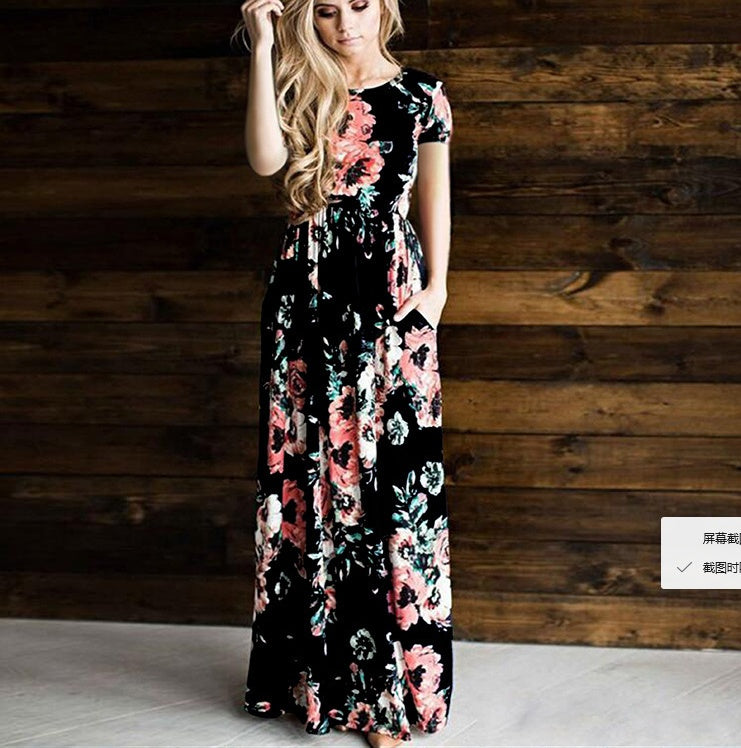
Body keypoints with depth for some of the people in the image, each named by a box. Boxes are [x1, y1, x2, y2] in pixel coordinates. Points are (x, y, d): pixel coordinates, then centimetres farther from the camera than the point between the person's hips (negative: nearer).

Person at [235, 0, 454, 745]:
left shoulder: (422, 95, 7)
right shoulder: (299, 93, 7)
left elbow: (435, 198, 12)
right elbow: (265, 159, -13)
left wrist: (435, 287, 3)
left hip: (390, 299, -1)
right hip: (309, 296, 1)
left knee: (392, 474, -3)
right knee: (310, 471, 5)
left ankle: (389, 683, 6)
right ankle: (314, 667, 18)